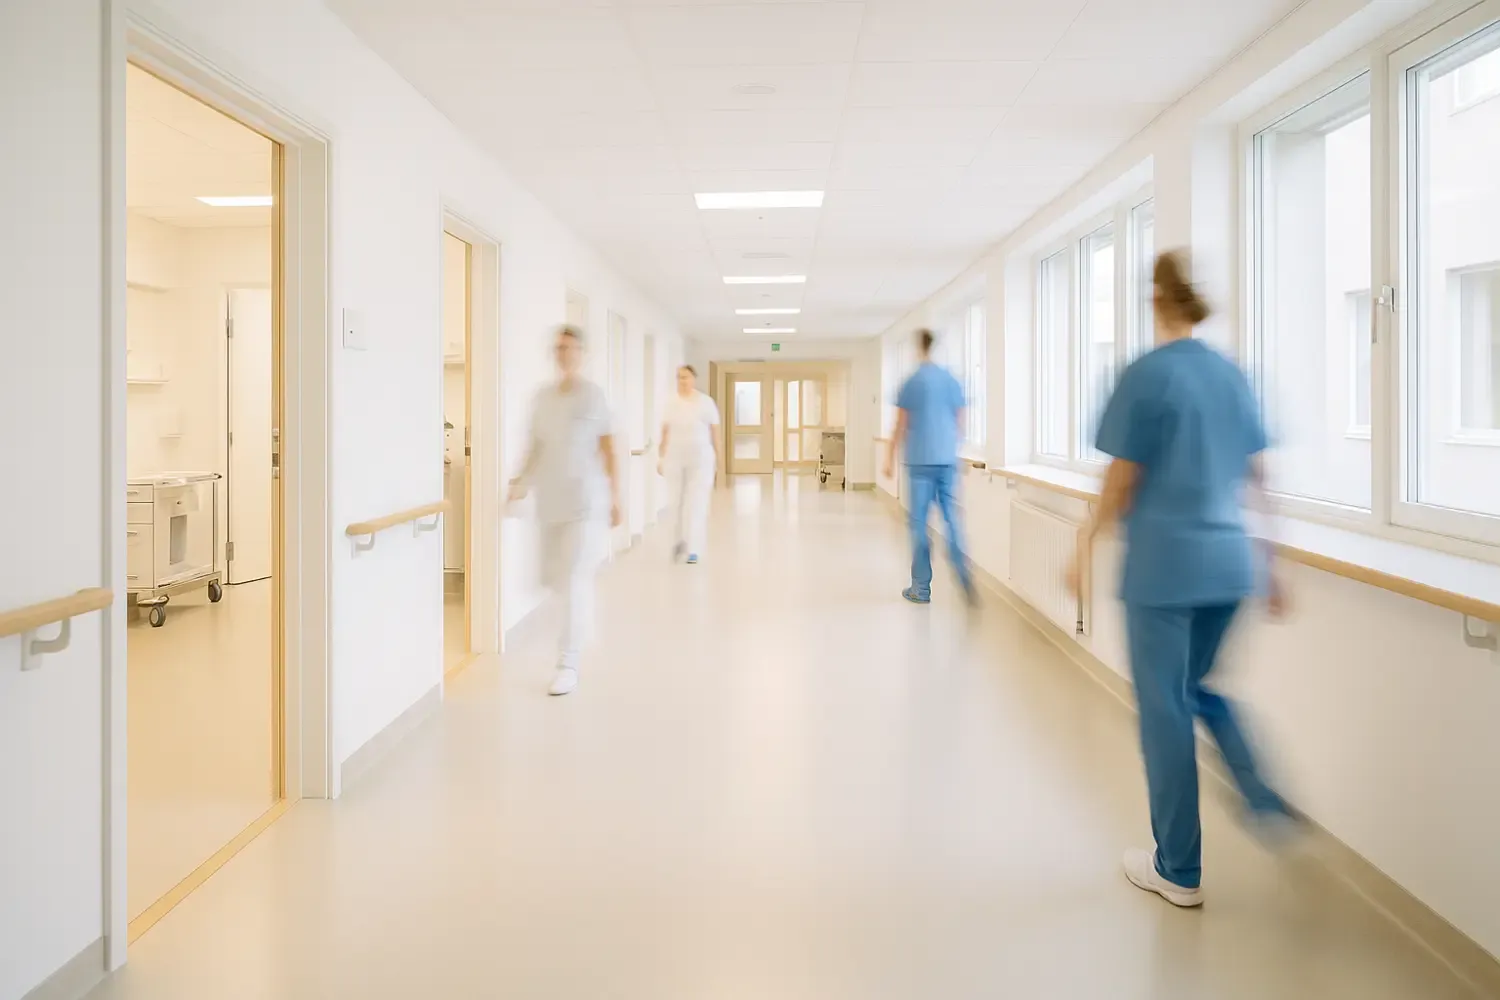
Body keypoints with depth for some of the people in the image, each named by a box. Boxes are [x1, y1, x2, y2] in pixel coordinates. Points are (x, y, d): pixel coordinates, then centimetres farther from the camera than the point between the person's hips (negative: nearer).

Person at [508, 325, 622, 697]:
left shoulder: (593, 395, -5)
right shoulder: (542, 397, 9)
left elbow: (608, 449, -5)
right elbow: (536, 446, 14)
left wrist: (615, 498, -6)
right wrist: (523, 481, 0)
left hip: (586, 500, -5)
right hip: (552, 501, 6)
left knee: (574, 581, -10)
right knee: (553, 578, 14)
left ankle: (568, 665, -4)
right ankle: (583, 615, 47)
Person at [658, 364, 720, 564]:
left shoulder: (705, 402, -3)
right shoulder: (672, 403, 5)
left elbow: (715, 432, -1)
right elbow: (665, 432, 6)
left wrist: (717, 459, -2)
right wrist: (660, 458, 4)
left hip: (700, 459, -3)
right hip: (675, 459, 3)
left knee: (696, 504, -5)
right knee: (677, 502, 8)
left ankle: (693, 550, -2)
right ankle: (682, 539, 32)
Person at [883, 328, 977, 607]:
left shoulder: (911, 383, -5)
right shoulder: (952, 381, 6)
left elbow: (901, 427, -3)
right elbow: (960, 423, 10)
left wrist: (890, 459, 5)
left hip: (920, 461, -3)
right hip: (948, 459, 4)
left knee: (919, 521, 3)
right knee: (952, 518, 7)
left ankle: (921, 588, 7)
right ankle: (965, 579, -6)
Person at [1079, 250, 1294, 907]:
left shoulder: (1147, 375, -10)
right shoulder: (1233, 376, 8)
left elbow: (1122, 482, -10)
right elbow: (1256, 478, 11)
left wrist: (1086, 545, 4)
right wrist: (1272, 565, 19)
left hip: (1162, 566, -6)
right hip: (1228, 563, 6)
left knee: (1165, 709, 4)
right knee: (1199, 686, 25)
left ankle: (1179, 871, 15)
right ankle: (1265, 800, 12)